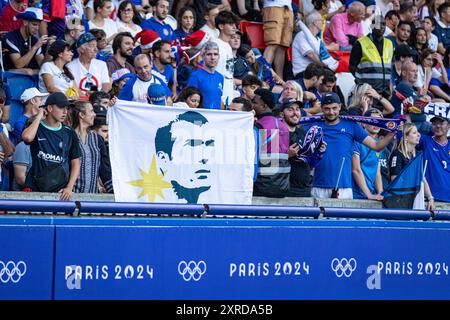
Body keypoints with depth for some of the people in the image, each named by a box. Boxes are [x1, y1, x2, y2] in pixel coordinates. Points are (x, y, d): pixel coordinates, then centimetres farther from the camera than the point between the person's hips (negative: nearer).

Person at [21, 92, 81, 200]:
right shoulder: (35, 127, 4)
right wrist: (39, 117, -7)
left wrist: (69, 188, -2)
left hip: (61, 191, 2)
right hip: (36, 189, -2)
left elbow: (75, 163, 12)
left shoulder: (69, 133, 10)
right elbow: (27, 137, -22)